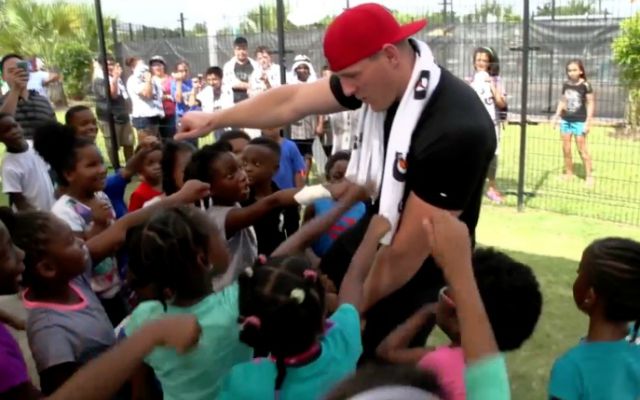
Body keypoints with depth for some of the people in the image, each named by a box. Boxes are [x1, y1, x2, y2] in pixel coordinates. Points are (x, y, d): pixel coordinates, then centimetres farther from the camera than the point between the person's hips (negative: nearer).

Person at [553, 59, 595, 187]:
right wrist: (556, 116, 12)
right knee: (566, 148, 9)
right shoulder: (566, 85, 4)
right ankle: (569, 173, 22)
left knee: (582, 149, -2)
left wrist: (588, 121, -13)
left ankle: (589, 176, 7)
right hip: (565, 120, 6)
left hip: (579, 121, -5)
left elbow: (591, 104, -9)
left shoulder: (585, 85, -11)